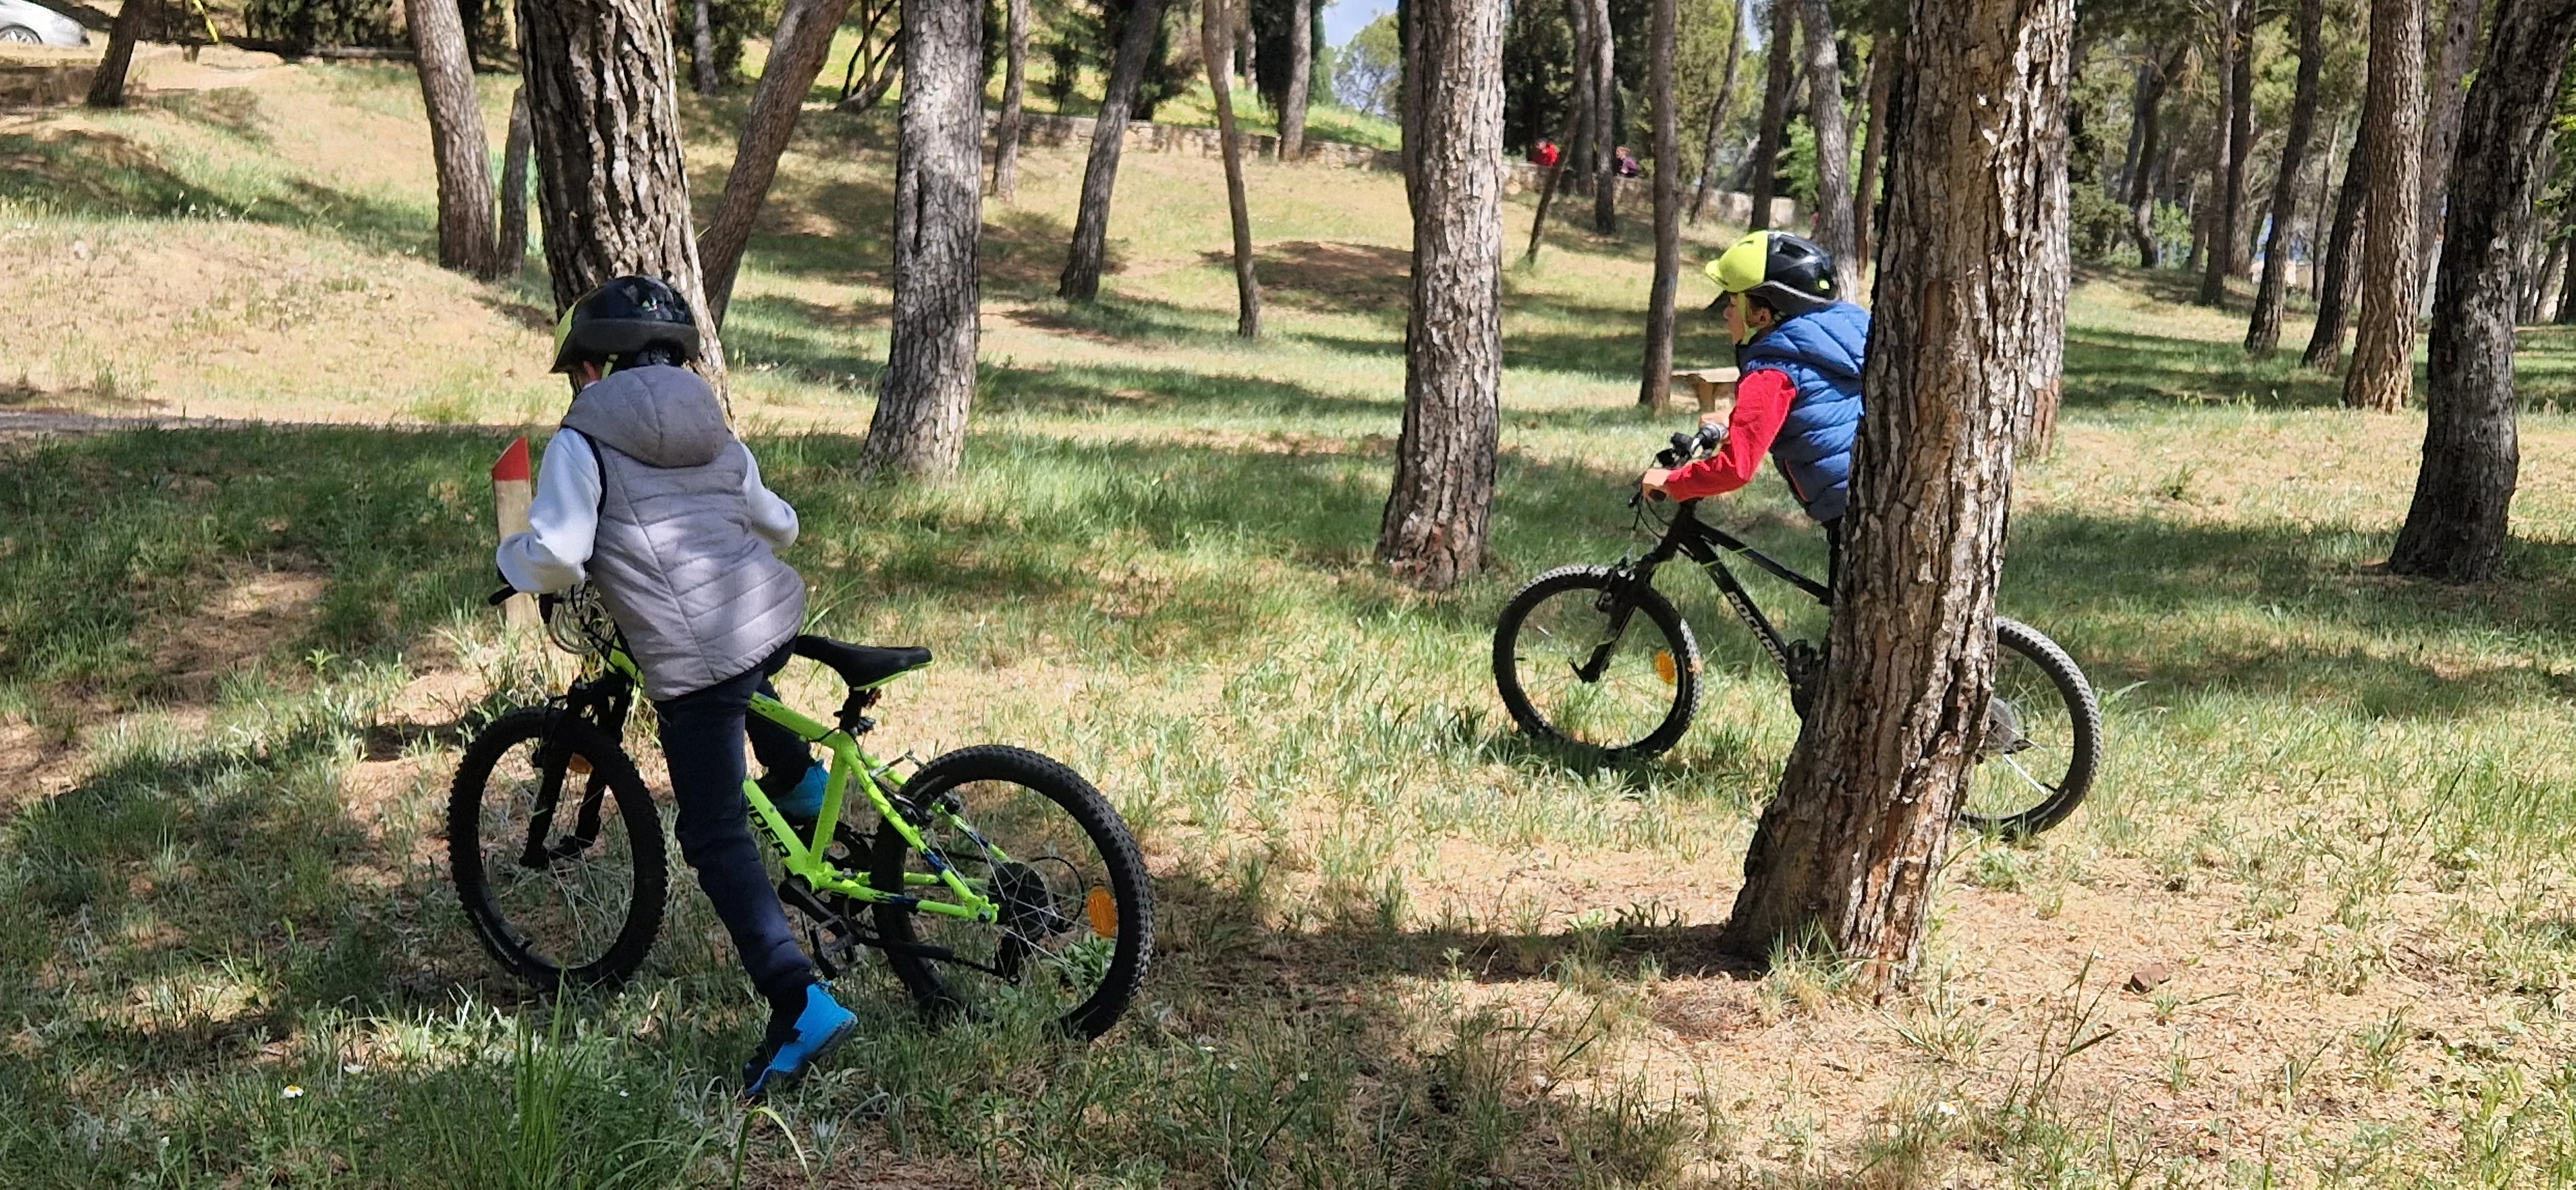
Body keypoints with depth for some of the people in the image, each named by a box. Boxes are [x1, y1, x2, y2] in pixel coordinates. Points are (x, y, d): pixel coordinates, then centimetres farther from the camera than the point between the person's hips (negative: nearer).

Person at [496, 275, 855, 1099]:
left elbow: (556, 560, -11)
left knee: (718, 841, 0)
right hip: (776, 621, 7)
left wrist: (510, 559, 11)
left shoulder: (581, 443, 0)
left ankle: (801, 1006, -9)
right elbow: (779, 527, 27)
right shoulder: (715, 434, 18)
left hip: (694, 662, -7)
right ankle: (804, 786, 42)